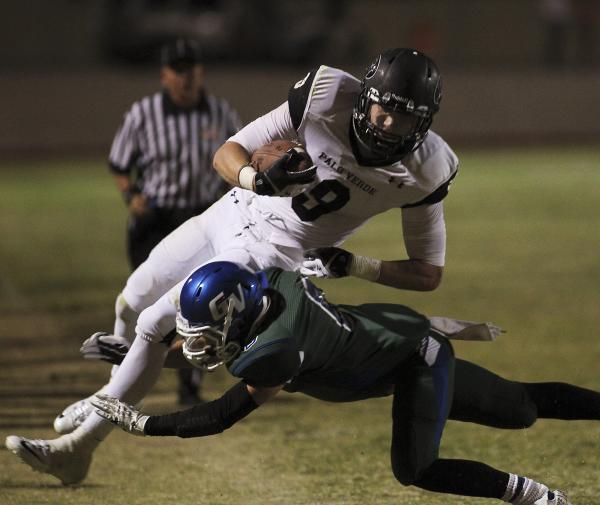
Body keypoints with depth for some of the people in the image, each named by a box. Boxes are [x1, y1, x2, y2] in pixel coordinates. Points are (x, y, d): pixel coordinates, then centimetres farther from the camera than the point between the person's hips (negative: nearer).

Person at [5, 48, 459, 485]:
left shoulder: (424, 171, -23)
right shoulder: (327, 99, -23)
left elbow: (429, 274, -12)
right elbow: (227, 153, -15)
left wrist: (352, 265, -24)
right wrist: (258, 179, -38)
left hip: (277, 252, -4)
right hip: (235, 212, 4)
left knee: (155, 326, -13)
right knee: (132, 303, 17)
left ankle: (78, 447, -5)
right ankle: (116, 391, 48)